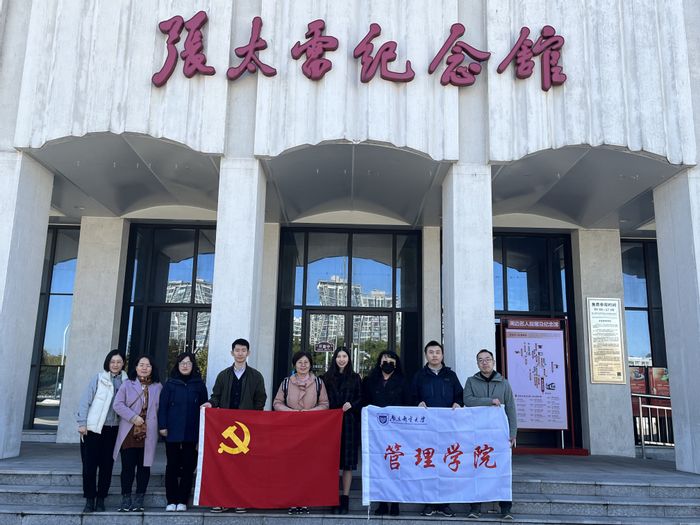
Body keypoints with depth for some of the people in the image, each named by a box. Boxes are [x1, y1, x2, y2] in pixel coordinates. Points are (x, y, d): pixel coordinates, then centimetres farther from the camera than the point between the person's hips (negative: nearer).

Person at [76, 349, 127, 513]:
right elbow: (85, 400, -3)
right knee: (89, 465, 1)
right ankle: (89, 499, 12)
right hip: (93, 428, -2)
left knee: (107, 465, 6)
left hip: (113, 430, 2)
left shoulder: (125, 381, 5)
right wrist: (82, 423, -8)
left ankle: (101, 499, 16)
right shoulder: (98, 378, -1)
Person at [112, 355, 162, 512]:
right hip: (129, 433, -1)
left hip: (148, 434, 1)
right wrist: (133, 417, -12)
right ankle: (125, 499, 13)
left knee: (144, 466, 4)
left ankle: (139, 500, 12)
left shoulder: (158, 387, 10)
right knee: (127, 466, 2)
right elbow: (118, 404, -3)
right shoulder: (127, 384, 6)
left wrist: (160, 426, -4)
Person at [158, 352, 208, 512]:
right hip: (173, 432, 0)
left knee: (188, 467, 4)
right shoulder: (170, 384, 4)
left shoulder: (199, 384, 5)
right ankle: (171, 501, 14)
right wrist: (162, 426, -6)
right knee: (172, 466, 5)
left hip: (191, 433, 0)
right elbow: (162, 406, 2)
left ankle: (182, 501, 12)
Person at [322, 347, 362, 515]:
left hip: (349, 423, 0)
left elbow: (361, 399, 8)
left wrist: (351, 404, -11)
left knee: (348, 461, 0)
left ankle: (345, 498, 6)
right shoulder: (327, 377, 9)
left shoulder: (355, 378, 8)